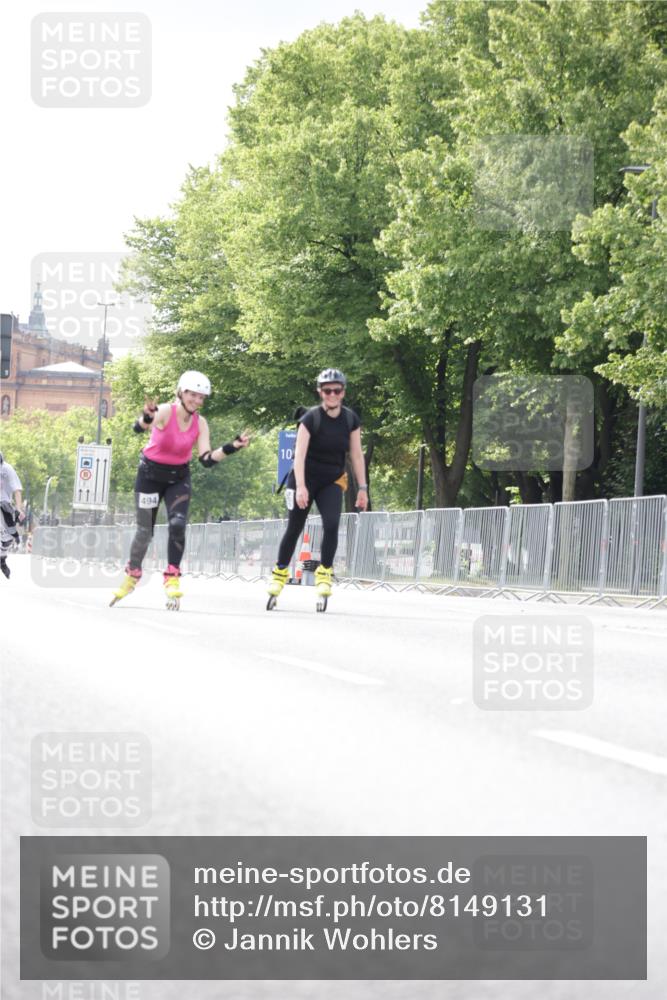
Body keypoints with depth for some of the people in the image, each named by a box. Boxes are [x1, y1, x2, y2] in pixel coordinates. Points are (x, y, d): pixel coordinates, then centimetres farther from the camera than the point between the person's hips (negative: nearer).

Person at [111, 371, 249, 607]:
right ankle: (132, 576, 27)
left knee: (177, 525, -18)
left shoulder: (200, 423, -10)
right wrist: (147, 418, -64)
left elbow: (207, 460, -13)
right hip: (150, 475, -3)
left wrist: (231, 448, -28)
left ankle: (172, 578, -10)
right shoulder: (165, 412, -22)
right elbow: (138, 428, -41)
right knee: (144, 531, 3)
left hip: (179, 478, 3)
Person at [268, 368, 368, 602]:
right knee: (294, 528, 0)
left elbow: (357, 455, 3)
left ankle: (324, 573, -6)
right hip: (306, 477, -2)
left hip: (332, 481, 2)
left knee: (331, 524, -18)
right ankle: (280, 572, 17)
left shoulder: (350, 420, -3)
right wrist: (300, 487, -31)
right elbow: (300, 454, -21)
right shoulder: (311, 418, -15)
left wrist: (362, 488, 1)